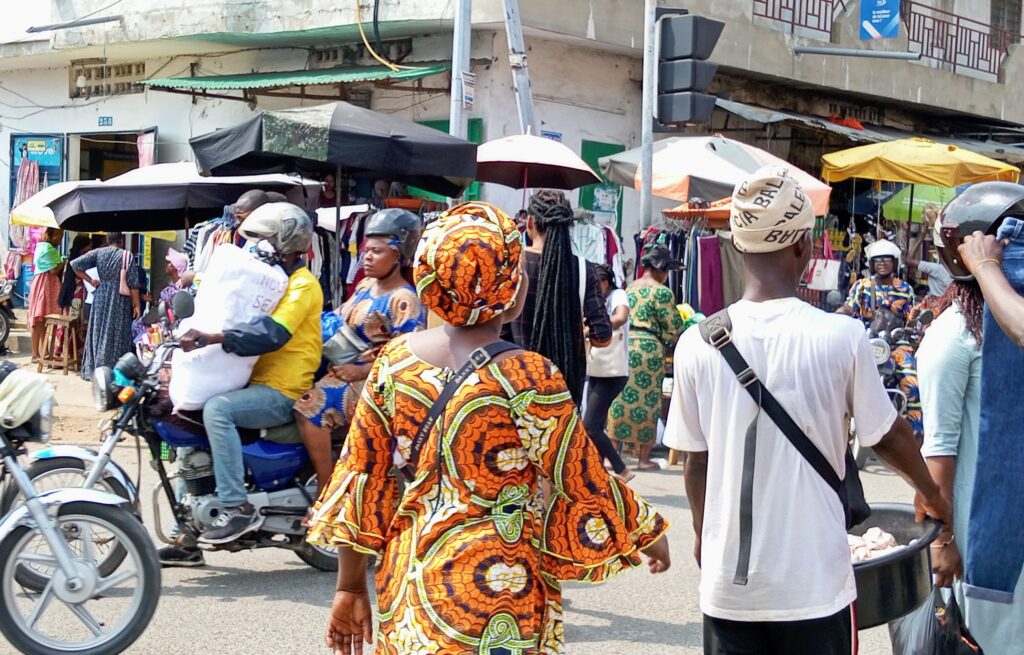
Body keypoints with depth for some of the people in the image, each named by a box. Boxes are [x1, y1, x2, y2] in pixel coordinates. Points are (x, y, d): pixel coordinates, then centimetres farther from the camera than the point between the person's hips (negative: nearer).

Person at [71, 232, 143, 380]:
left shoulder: (98, 253, 1)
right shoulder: (127, 256, -7)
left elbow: (75, 265, -6)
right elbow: (133, 283, -8)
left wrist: (90, 281, 3)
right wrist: (136, 305, -2)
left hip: (101, 298, 3)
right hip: (120, 301, -3)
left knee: (98, 332, 11)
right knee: (116, 335, 2)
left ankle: (94, 370, 15)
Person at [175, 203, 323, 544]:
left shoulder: (302, 284, -11)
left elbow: (272, 333, -28)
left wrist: (212, 338, -38)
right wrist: (197, 334, 6)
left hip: (282, 391, -10)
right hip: (257, 383, 10)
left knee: (218, 409, -30)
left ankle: (237, 508, -29)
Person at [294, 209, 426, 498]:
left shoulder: (404, 300, -14)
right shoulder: (366, 285, 12)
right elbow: (342, 319, 23)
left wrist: (361, 371, -21)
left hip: (371, 379, -9)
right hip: (343, 368, 9)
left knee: (310, 407, -27)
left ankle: (326, 489, -15)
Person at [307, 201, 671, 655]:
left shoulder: (395, 359, -2)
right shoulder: (529, 379, -17)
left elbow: (360, 479, 3)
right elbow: (586, 487, -9)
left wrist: (351, 587, 12)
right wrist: (649, 533, 10)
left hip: (403, 585, 5)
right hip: (495, 596, -5)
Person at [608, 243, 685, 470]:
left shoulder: (630, 287, 13)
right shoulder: (662, 292, -7)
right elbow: (673, 328, -4)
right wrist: (667, 344, 15)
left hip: (625, 345, 6)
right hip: (648, 349, -6)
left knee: (622, 399, 9)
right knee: (647, 403, 2)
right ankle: (644, 458, 7)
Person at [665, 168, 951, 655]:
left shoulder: (698, 343, -6)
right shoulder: (841, 338, -11)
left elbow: (694, 460, 4)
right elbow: (888, 437, 2)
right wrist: (930, 494, 22)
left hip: (728, 585, 2)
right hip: (813, 584, -2)